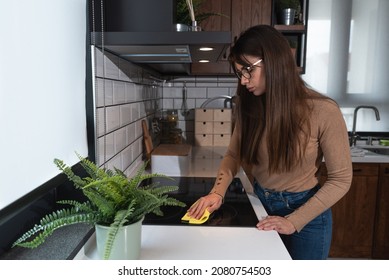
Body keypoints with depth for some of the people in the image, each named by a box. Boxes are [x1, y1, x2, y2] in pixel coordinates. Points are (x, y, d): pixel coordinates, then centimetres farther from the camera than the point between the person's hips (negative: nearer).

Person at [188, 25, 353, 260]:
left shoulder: (323, 111, -21)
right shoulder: (249, 106, -9)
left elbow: (341, 180, -14)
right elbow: (234, 155, 2)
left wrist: (293, 221, -17)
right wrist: (217, 192, -15)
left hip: (306, 210, -3)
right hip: (260, 204, 4)